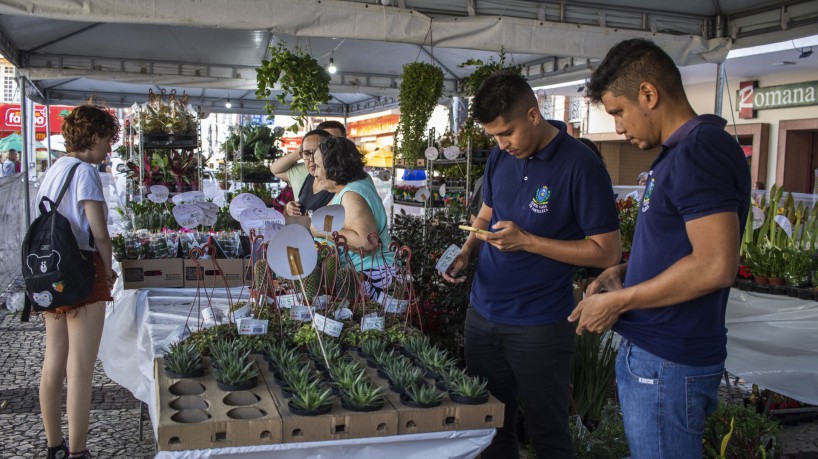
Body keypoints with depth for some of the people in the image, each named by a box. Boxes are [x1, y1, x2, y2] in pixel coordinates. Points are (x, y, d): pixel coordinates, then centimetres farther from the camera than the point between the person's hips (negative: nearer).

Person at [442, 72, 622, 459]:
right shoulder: (500, 158, 4)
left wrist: (527, 241, -20)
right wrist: (467, 253, -1)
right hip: (482, 314, 6)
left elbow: (607, 252, -14)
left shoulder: (581, 165, -15)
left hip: (539, 327, -6)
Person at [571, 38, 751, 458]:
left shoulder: (702, 151, -18)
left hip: (670, 364, -10)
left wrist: (617, 302, -18)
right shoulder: (677, 154, 13)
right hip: (645, 352, 10)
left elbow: (715, 266, -27)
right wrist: (624, 272, 7)